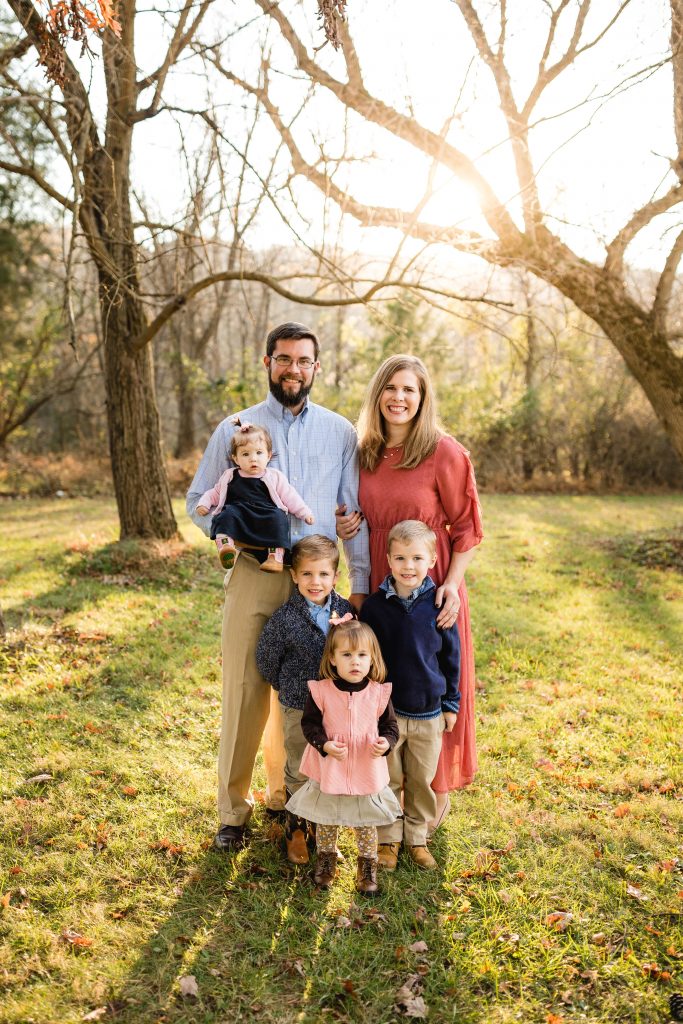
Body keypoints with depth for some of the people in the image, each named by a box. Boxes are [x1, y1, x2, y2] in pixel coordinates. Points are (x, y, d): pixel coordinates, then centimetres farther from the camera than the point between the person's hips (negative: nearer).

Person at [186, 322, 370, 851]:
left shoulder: (340, 432, 6)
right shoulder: (234, 429, 5)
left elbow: (355, 513, 5)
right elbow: (199, 501, 9)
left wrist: (360, 584, -1)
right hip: (253, 577, -1)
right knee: (245, 693, 2)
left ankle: (288, 797, 28)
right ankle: (234, 809, 18)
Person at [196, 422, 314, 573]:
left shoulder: (275, 477, 14)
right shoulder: (229, 476, 18)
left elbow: (290, 497, 14)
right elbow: (215, 493, 28)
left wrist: (305, 512, 5)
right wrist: (204, 503, 10)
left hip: (265, 518, -1)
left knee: (278, 517, -31)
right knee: (228, 513, -30)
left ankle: (276, 555, -36)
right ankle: (225, 544, -45)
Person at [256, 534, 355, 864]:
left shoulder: (345, 610, -7)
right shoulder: (285, 618, -17)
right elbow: (266, 660, -4)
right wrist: (289, 688, 5)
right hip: (299, 708, -3)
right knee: (299, 772, 12)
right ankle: (296, 828, 32)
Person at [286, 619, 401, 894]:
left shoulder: (379, 692, -11)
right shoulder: (321, 690, -15)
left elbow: (390, 725, 0)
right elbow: (310, 723, -8)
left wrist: (385, 742, -21)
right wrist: (325, 745, -24)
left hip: (368, 773, 0)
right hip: (328, 770, 0)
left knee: (366, 823, 17)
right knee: (326, 821, 19)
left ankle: (368, 865, 39)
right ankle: (326, 859, 43)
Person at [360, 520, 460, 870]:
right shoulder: (375, 605, -8)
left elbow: (451, 656, 2)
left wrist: (451, 704, 5)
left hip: (429, 712, 1)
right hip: (384, 710, 0)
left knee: (423, 781, 13)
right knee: (387, 780, 11)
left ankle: (417, 838, 32)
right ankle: (388, 838, 30)